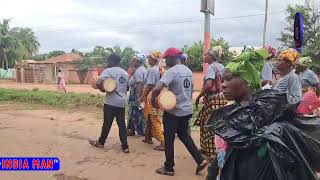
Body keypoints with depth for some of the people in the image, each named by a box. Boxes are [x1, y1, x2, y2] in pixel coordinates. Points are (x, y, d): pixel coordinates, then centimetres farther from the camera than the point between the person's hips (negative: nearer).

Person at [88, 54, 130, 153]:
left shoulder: (108, 71, -7)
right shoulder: (125, 73, 12)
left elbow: (98, 83, -19)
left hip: (111, 102, -5)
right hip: (122, 102, 5)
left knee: (107, 123, 8)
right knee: (122, 124, 8)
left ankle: (101, 142, 26)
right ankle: (125, 146, 7)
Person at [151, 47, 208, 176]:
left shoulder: (171, 71, -19)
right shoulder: (188, 71, 6)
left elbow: (157, 89, -30)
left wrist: (153, 100, -13)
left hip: (173, 111, -8)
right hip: (187, 109, 8)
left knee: (169, 139, 8)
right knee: (184, 135, 23)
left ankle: (169, 168, 20)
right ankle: (200, 160, 21)